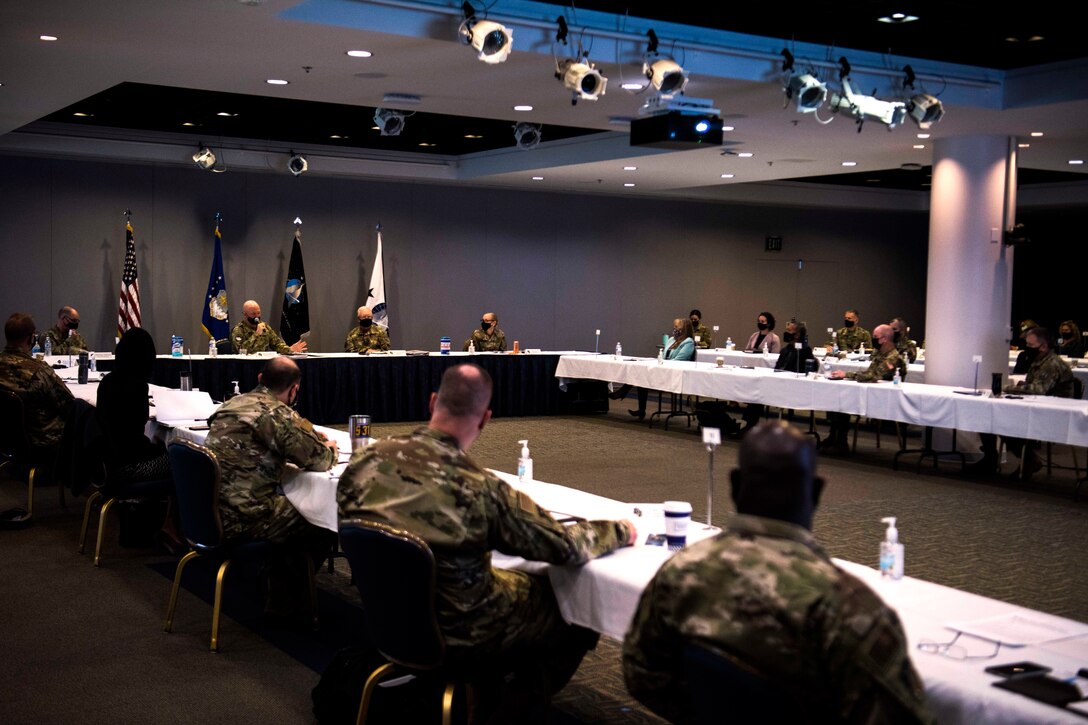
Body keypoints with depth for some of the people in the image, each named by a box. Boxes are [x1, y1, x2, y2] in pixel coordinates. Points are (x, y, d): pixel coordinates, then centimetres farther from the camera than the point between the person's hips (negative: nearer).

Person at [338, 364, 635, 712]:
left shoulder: (367, 459, -16)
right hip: (459, 632, -6)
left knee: (527, 582, 29)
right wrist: (619, 530, 0)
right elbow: (566, 547, -20)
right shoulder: (480, 489, -33)